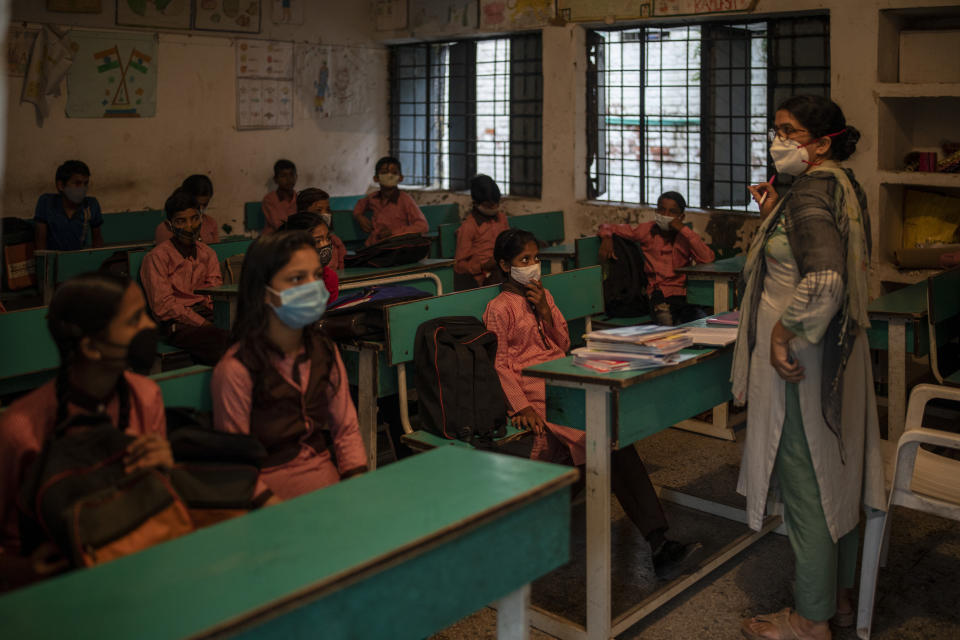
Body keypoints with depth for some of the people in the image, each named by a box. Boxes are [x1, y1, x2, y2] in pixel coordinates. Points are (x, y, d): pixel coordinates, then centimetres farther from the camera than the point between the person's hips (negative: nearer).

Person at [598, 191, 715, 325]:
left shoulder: (685, 235, 10)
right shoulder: (647, 231, 9)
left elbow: (708, 259, -9)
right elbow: (608, 228, 20)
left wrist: (683, 229, -10)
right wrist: (607, 238, -5)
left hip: (684, 293, 1)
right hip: (659, 293, -1)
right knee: (665, 319, -34)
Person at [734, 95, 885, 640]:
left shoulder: (809, 194, -19)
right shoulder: (842, 187, 11)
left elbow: (824, 279, -32)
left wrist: (784, 331, -22)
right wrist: (775, 216, 12)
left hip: (802, 357, -10)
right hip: (837, 351, 10)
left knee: (805, 481, 1)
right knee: (834, 473, 18)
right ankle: (838, 595, 33)